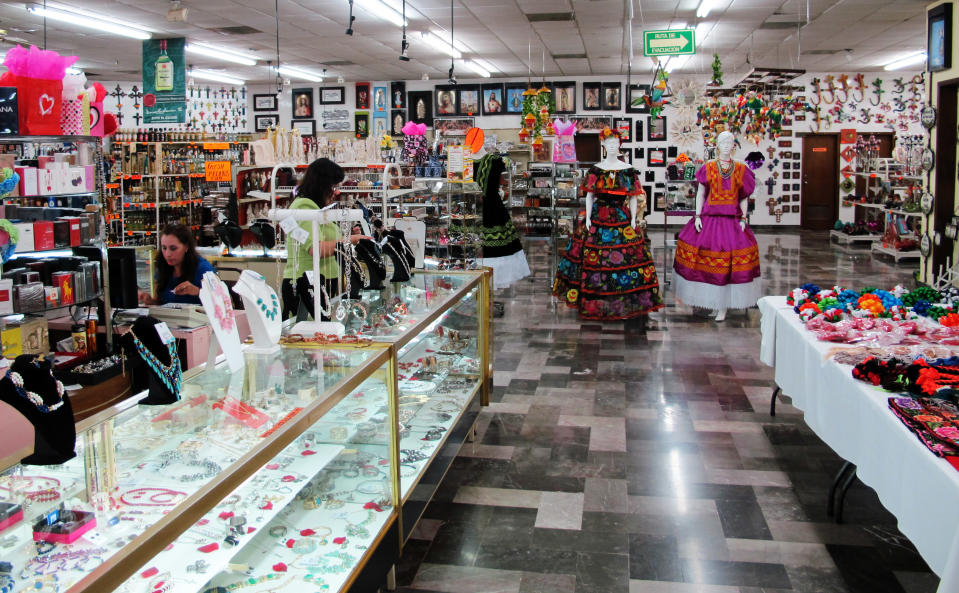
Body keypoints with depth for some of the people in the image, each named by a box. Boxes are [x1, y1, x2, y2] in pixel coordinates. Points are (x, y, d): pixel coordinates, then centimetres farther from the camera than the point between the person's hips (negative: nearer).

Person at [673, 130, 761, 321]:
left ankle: (722, 305, 2)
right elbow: (700, 194, 6)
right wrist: (697, 216, -2)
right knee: (705, 257, -3)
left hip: (732, 220, 1)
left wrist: (743, 219, 2)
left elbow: (744, 197, 11)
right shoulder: (708, 168, 5)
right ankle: (703, 299, 12)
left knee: (728, 258, -3)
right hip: (709, 218, -1)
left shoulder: (741, 170, 8)